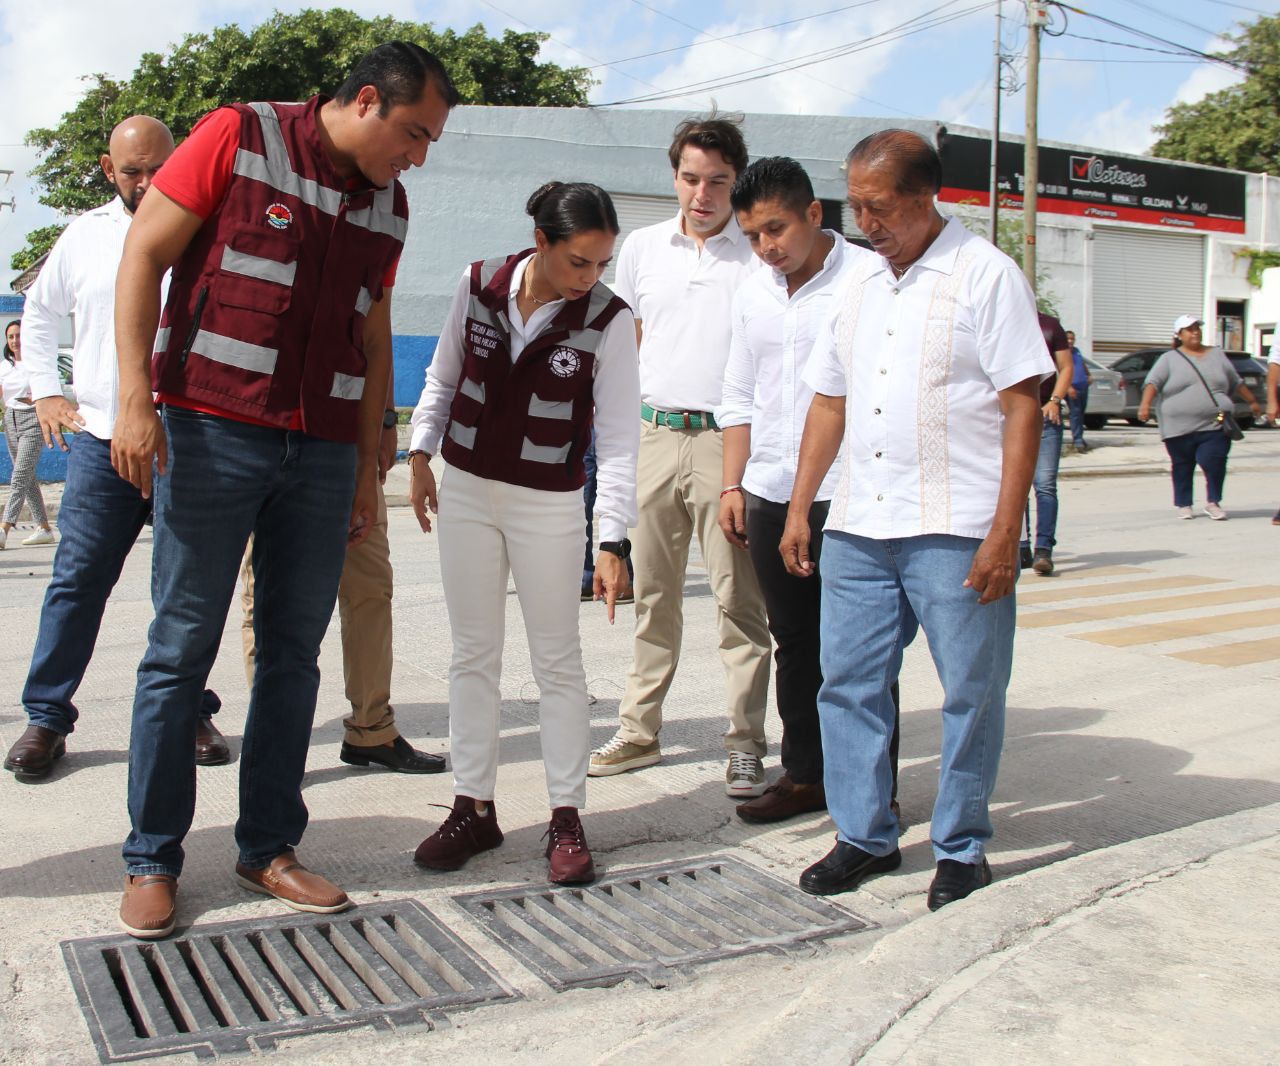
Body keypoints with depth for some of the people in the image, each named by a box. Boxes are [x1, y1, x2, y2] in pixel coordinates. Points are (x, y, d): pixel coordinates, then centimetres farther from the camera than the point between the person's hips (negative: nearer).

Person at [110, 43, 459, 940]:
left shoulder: (389, 206, 14)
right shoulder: (239, 139, -2)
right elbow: (145, 256, -4)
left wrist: (368, 464, 15)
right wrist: (137, 400, -13)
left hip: (322, 453, 5)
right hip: (211, 431, -5)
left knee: (295, 649, 6)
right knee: (182, 646, -1)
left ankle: (269, 848, 18)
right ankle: (152, 859, 11)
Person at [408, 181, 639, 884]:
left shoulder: (609, 320, -13)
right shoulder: (478, 284, -5)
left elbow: (618, 438, -13)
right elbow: (442, 376, 10)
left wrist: (613, 541, -18)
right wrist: (420, 455, 10)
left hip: (549, 504, -3)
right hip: (465, 489, 3)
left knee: (558, 661, 3)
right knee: (473, 655, 9)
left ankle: (566, 819, 14)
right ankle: (474, 808, 20)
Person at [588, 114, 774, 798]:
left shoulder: (759, 255, 1)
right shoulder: (642, 248, 12)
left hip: (727, 438, -4)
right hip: (653, 434, 4)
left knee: (737, 600, -3)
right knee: (653, 594, 11)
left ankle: (745, 746, 4)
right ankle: (638, 733, 21)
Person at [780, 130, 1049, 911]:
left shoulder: (985, 274, -4)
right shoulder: (861, 284, 15)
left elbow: (1023, 407, -8)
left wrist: (1005, 532, -14)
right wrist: (799, 509, 14)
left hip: (956, 531, -6)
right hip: (859, 526, 6)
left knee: (971, 691, 3)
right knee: (847, 682, 8)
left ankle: (963, 848, 19)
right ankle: (866, 837, 22)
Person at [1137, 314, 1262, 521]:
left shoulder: (1216, 355, 16)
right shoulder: (1169, 359, 6)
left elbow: (1236, 382, 27)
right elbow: (1153, 381, -8)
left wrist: (1252, 402, 31)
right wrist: (1145, 404, -24)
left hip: (1214, 425, 2)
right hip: (1179, 427, -1)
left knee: (1214, 462, -10)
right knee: (1182, 467, 5)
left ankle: (1213, 502, 7)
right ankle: (1184, 504, 20)